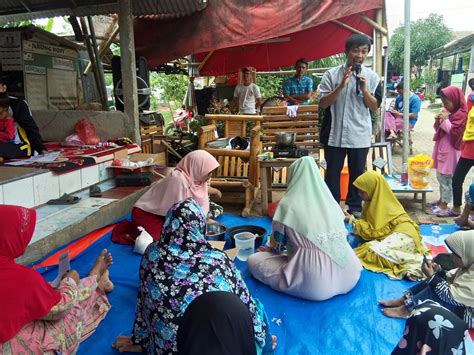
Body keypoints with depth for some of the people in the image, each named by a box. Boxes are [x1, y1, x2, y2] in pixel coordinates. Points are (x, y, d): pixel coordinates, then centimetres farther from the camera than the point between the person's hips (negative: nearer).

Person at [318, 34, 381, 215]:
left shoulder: (372, 76, 1)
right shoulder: (331, 74, -3)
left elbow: (374, 107, 0)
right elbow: (323, 103, -7)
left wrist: (364, 89, -15)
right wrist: (341, 86, -18)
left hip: (360, 135, 1)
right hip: (335, 134, -1)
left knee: (357, 172, 11)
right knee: (332, 172, 7)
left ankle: (355, 207, 26)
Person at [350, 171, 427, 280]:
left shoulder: (381, 205, -14)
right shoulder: (374, 201, 13)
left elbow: (376, 231, -16)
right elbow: (368, 222, 19)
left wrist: (354, 222, -10)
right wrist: (354, 220, 5)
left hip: (402, 234, -10)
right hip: (392, 233, 10)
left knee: (373, 252, -28)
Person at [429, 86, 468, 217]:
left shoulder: (461, 114, -13)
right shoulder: (448, 112, 12)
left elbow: (454, 131, -19)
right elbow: (439, 129, 18)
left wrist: (445, 120, -16)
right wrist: (438, 121, 0)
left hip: (450, 151, -9)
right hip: (442, 148, 9)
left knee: (446, 177, -5)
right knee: (441, 176, 16)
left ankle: (444, 205, 0)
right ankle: (442, 200, 27)